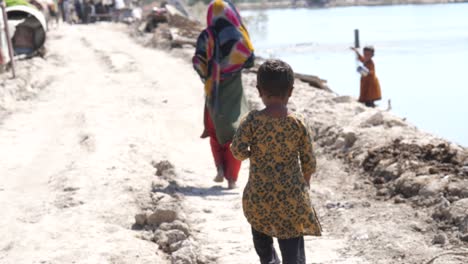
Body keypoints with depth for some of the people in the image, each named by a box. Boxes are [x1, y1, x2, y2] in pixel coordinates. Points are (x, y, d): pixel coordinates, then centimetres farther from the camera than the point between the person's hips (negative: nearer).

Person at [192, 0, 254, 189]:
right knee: (234, 134, 8)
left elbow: (198, 63, -12)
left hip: (213, 90, 1)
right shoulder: (237, 36, -8)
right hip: (233, 89, -1)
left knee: (216, 131, 22)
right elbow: (249, 60, -6)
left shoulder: (206, 36, -6)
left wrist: (208, 76, 5)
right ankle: (232, 178, 1)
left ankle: (220, 168, 6)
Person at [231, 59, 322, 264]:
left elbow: (237, 150, -16)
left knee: (260, 231, 31)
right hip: (291, 196, 0)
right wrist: (303, 185, 17)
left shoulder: (253, 120, -10)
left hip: (259, 195, 0)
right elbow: (309, 164, -2)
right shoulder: (299, 124, -6)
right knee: (293, 244, 3)